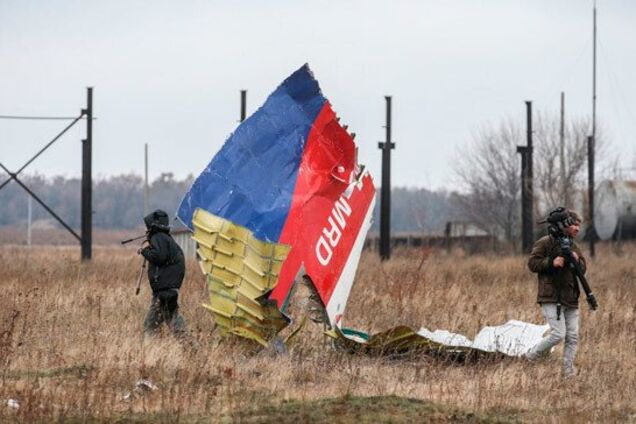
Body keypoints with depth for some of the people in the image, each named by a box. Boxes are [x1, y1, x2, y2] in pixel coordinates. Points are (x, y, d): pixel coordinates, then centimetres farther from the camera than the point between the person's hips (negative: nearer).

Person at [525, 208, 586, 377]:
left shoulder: (572, 246, 16)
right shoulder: (545, 243, -5)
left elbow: (583, 269, 18)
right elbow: (532, 263, -8)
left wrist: (577, 260, -3)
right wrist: (551, 263, -20)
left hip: (570, 299, 7)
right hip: (551, 298, -7)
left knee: (573, 337, 2)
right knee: (558, 334, -15)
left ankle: (568, 371, 8)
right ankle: (530, 357, 4)